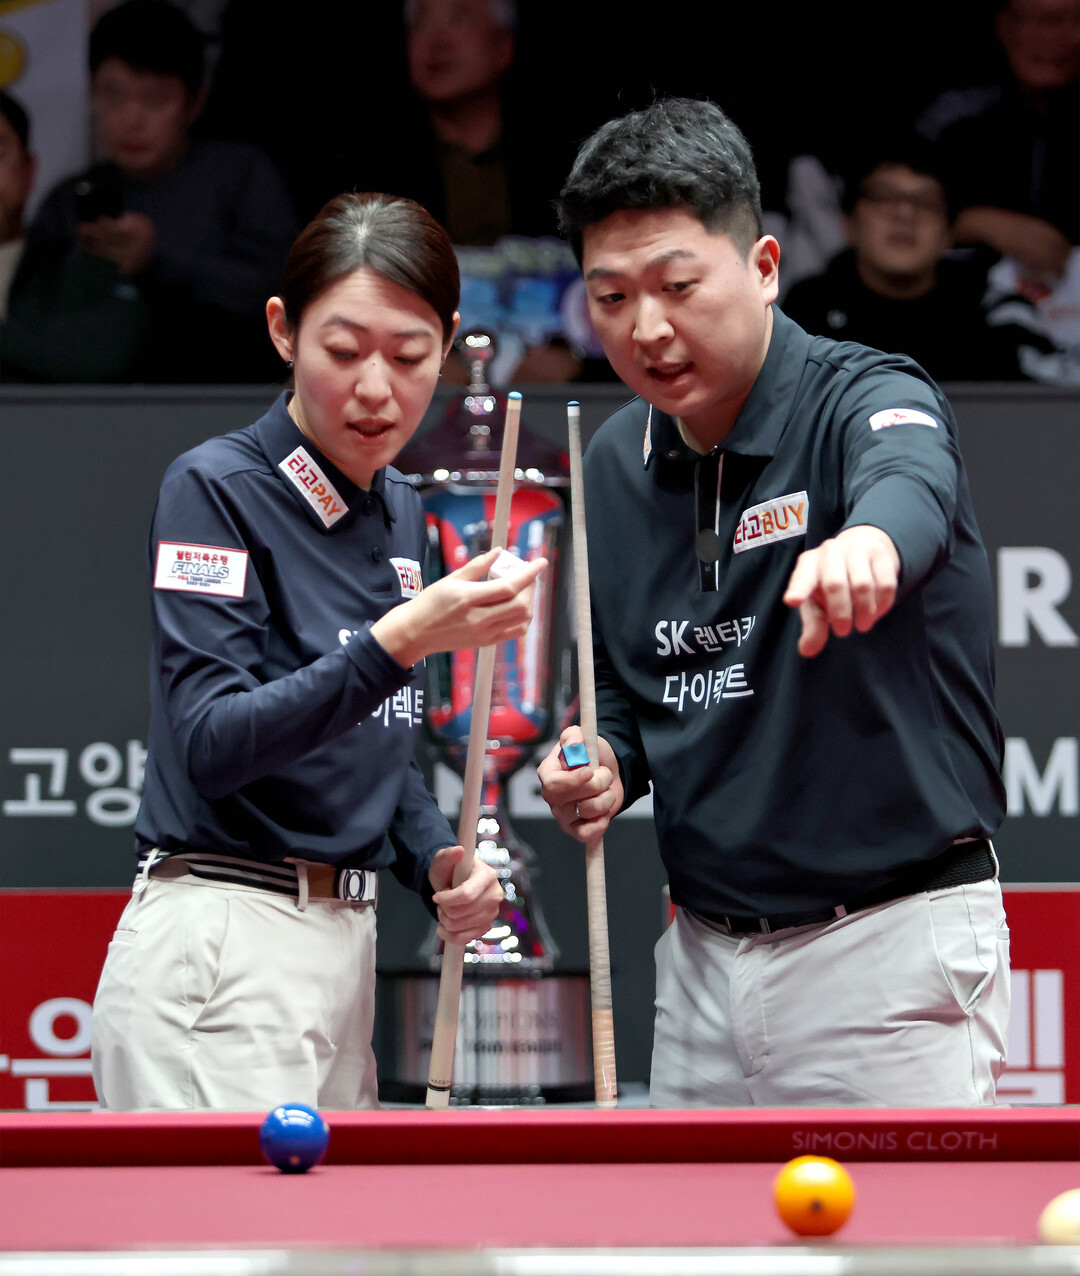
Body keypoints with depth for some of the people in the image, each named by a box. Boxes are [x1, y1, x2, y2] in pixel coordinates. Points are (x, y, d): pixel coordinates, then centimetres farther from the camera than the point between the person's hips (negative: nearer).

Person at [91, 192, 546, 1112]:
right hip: (219, 944, -7)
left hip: (345, 938, 8)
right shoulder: (214, 488, -8)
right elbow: (211, 744, -19)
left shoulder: (400, 512, 14)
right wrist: (399, 641, -28)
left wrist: (435, 860, 4)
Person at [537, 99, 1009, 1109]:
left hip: (890, 950, -6)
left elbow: (908, 477, -39)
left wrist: (872, 541, -62)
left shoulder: (861, 402, -13)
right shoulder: (614, 465, 7)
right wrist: (607, 766, -3)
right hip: (702, 954, 6)